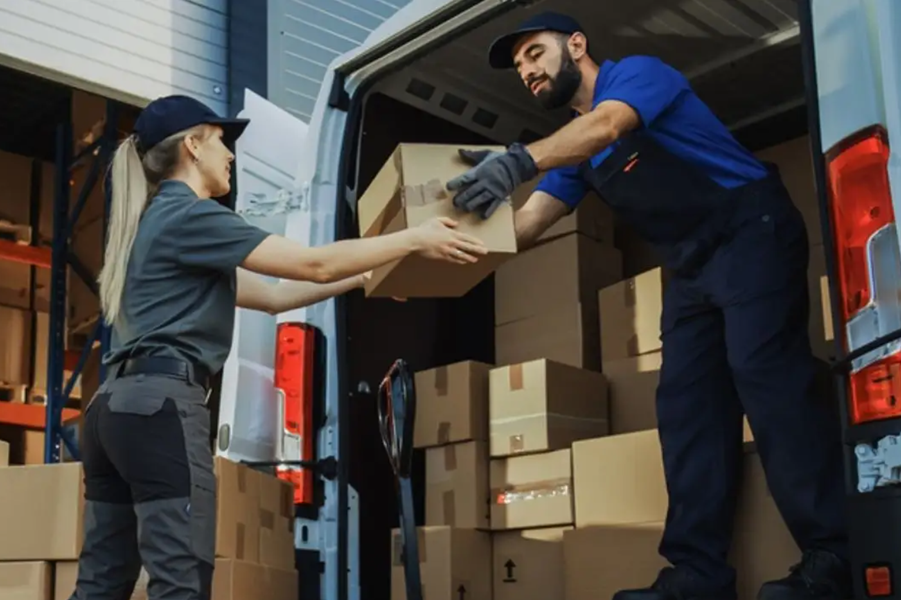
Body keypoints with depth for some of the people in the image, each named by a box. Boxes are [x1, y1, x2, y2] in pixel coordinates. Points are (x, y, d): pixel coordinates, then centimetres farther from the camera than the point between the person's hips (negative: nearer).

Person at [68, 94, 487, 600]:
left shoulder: (160, 220, 26)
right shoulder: (189, 214, -5)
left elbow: (273, 295, 25)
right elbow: (314, 264, -8)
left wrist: (365, 279, 25)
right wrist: (416, 239, 0)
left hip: (120, 404, 11)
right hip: (162, 403, -10)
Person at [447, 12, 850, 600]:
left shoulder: (637, 72, -7)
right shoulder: (572, 148, 16)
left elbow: (606, 124, -30)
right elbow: (524, 224, 7)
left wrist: (520, 160, -46)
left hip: (753, 231, -8)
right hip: (692, 265, 9)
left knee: (762, 372, -20)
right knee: (685, 402, -2)